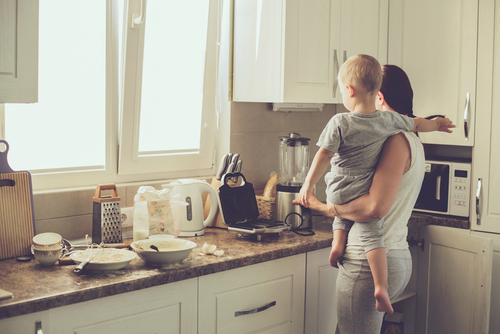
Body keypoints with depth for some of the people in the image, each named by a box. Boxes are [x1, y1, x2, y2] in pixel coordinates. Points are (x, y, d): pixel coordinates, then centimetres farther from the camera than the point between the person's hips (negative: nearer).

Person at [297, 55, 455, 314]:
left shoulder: (339, 123, -15)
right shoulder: (389, 120, -4)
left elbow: (323, 156, -15)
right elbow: (418, 124, 13)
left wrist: (308, 184, -6)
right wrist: (437, 125, 34)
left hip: (337, 193, 0)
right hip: (365, 191, 1)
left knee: (344, 211, 33)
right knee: (372, 234, 3)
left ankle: (338, 241, 16)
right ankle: (381, 286, -7)